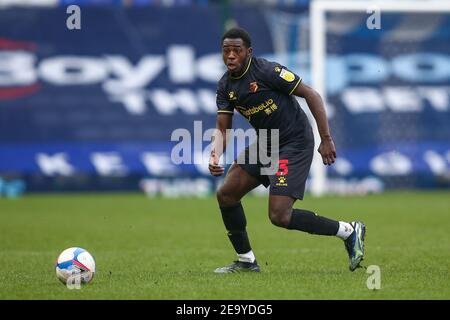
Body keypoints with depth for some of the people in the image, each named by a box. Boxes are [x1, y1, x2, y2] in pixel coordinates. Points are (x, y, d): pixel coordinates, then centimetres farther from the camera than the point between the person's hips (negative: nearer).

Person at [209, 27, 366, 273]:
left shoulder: (266, 71, -19)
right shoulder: (225, 86, 3)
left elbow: (311, 95, -16)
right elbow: (222, 129, 2)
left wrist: (326, 139, -18)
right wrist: (215, 156, -20)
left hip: (295, 143, -8)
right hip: (265, 144, 8)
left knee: (279, 216, -17)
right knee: (226, 194, 4)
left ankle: (349, 231, -3)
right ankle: (246, 261, 18)